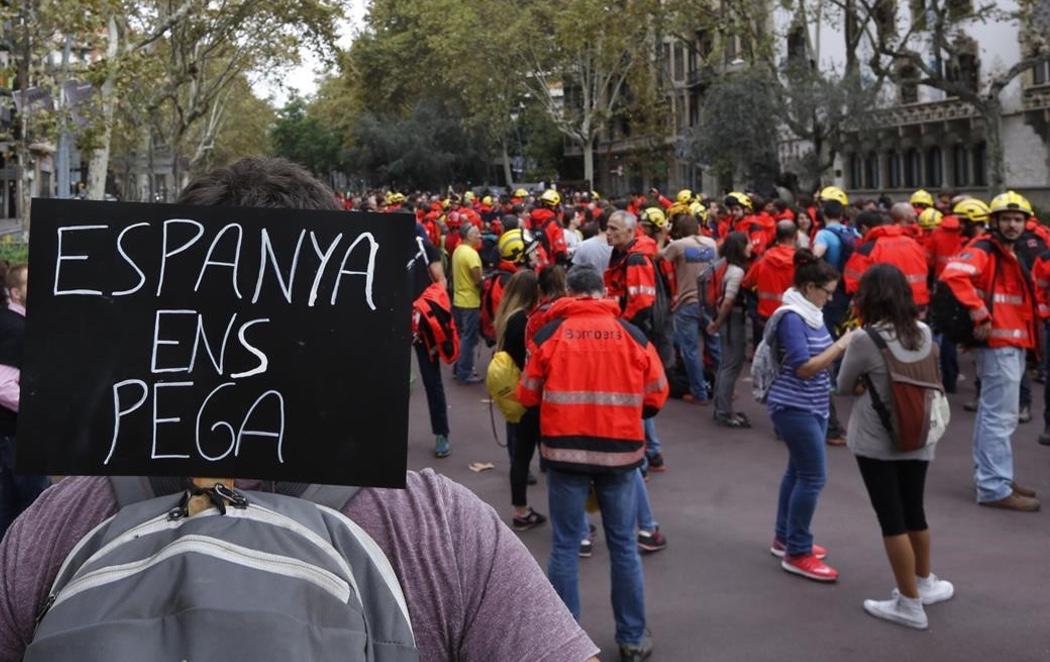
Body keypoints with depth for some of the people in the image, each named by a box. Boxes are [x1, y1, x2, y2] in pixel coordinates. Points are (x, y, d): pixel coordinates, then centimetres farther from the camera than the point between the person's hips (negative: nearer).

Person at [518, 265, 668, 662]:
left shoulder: (550, 335, -4)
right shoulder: (633, 335, -2)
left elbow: (527, 396, 4)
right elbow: (656, 396, 4)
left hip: (565, 450, -1)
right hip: (620, 450, 1)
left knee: (565, 545, 8)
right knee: (623, 545, 12)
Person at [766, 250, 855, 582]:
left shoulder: (811, 313, 9)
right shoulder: (791, 318, -19)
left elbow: (821, 354, 13)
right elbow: (804, 367, -23)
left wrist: (846, 344, -3)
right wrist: (841, 345, -20)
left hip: (813, 406, 9)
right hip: (794, 406, -9)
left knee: (798, 470, 16)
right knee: (813, 476, -7)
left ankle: (784, 538, 29)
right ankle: (797, 553, 1)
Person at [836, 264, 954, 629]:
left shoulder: (865, 340, -17)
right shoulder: (924, 333, 1)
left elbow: (844, 387, -5)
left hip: (876, 442, -6)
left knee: (892, 520, 4)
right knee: (914, 512, 21)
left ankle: (909, 604, 11)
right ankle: (924, 583, 38)